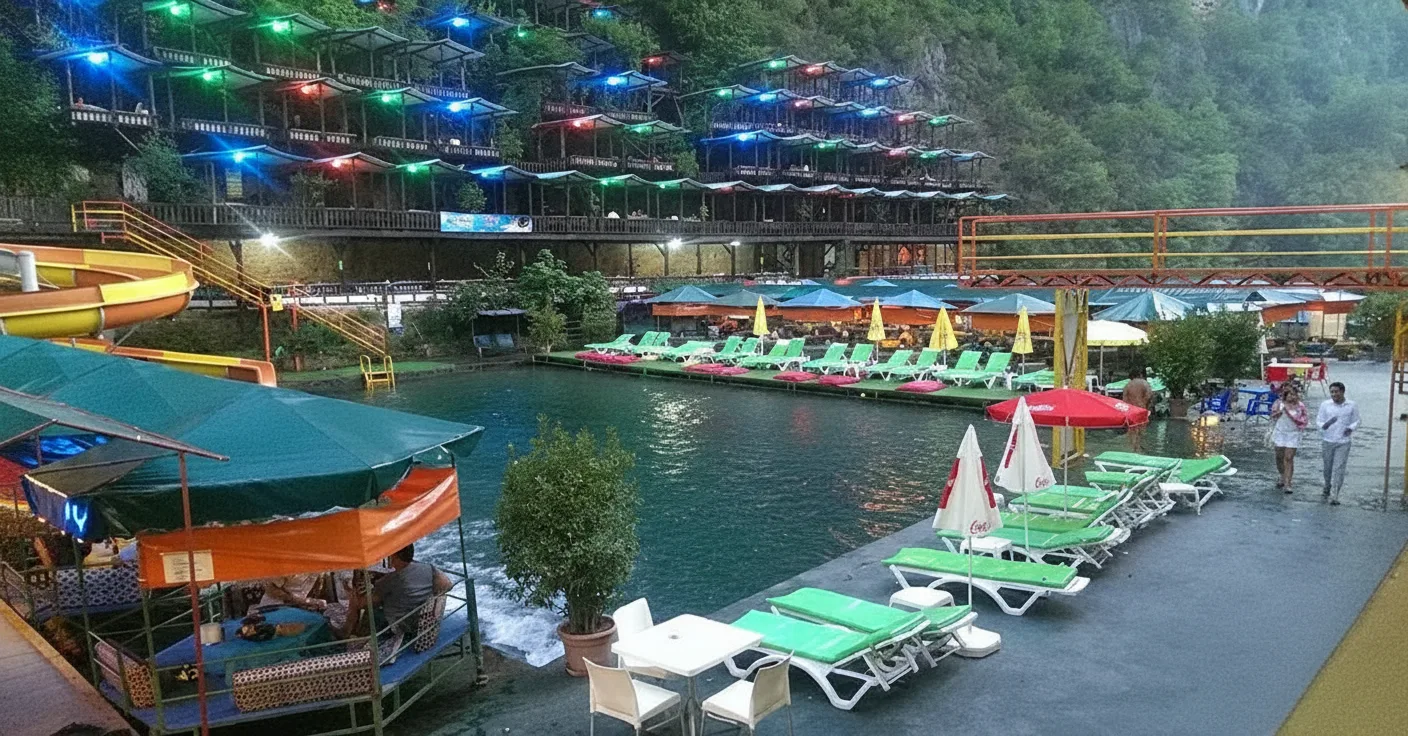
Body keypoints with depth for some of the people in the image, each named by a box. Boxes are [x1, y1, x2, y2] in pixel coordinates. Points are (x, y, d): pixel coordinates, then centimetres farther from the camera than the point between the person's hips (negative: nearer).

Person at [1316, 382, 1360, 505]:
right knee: (1327, 468, 12)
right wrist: (1325, 425, -20)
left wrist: (1351, 428, -13)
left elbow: (1356, 421, 8)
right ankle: (1327, 489, 34)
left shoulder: (1352, 406, -1)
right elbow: (1318, 421, 2)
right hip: (1327, 441, 1)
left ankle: (1334, 496, -9)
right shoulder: (1325, 405, -1)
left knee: (1338, 469, -8)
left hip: (1343, 442, -1)